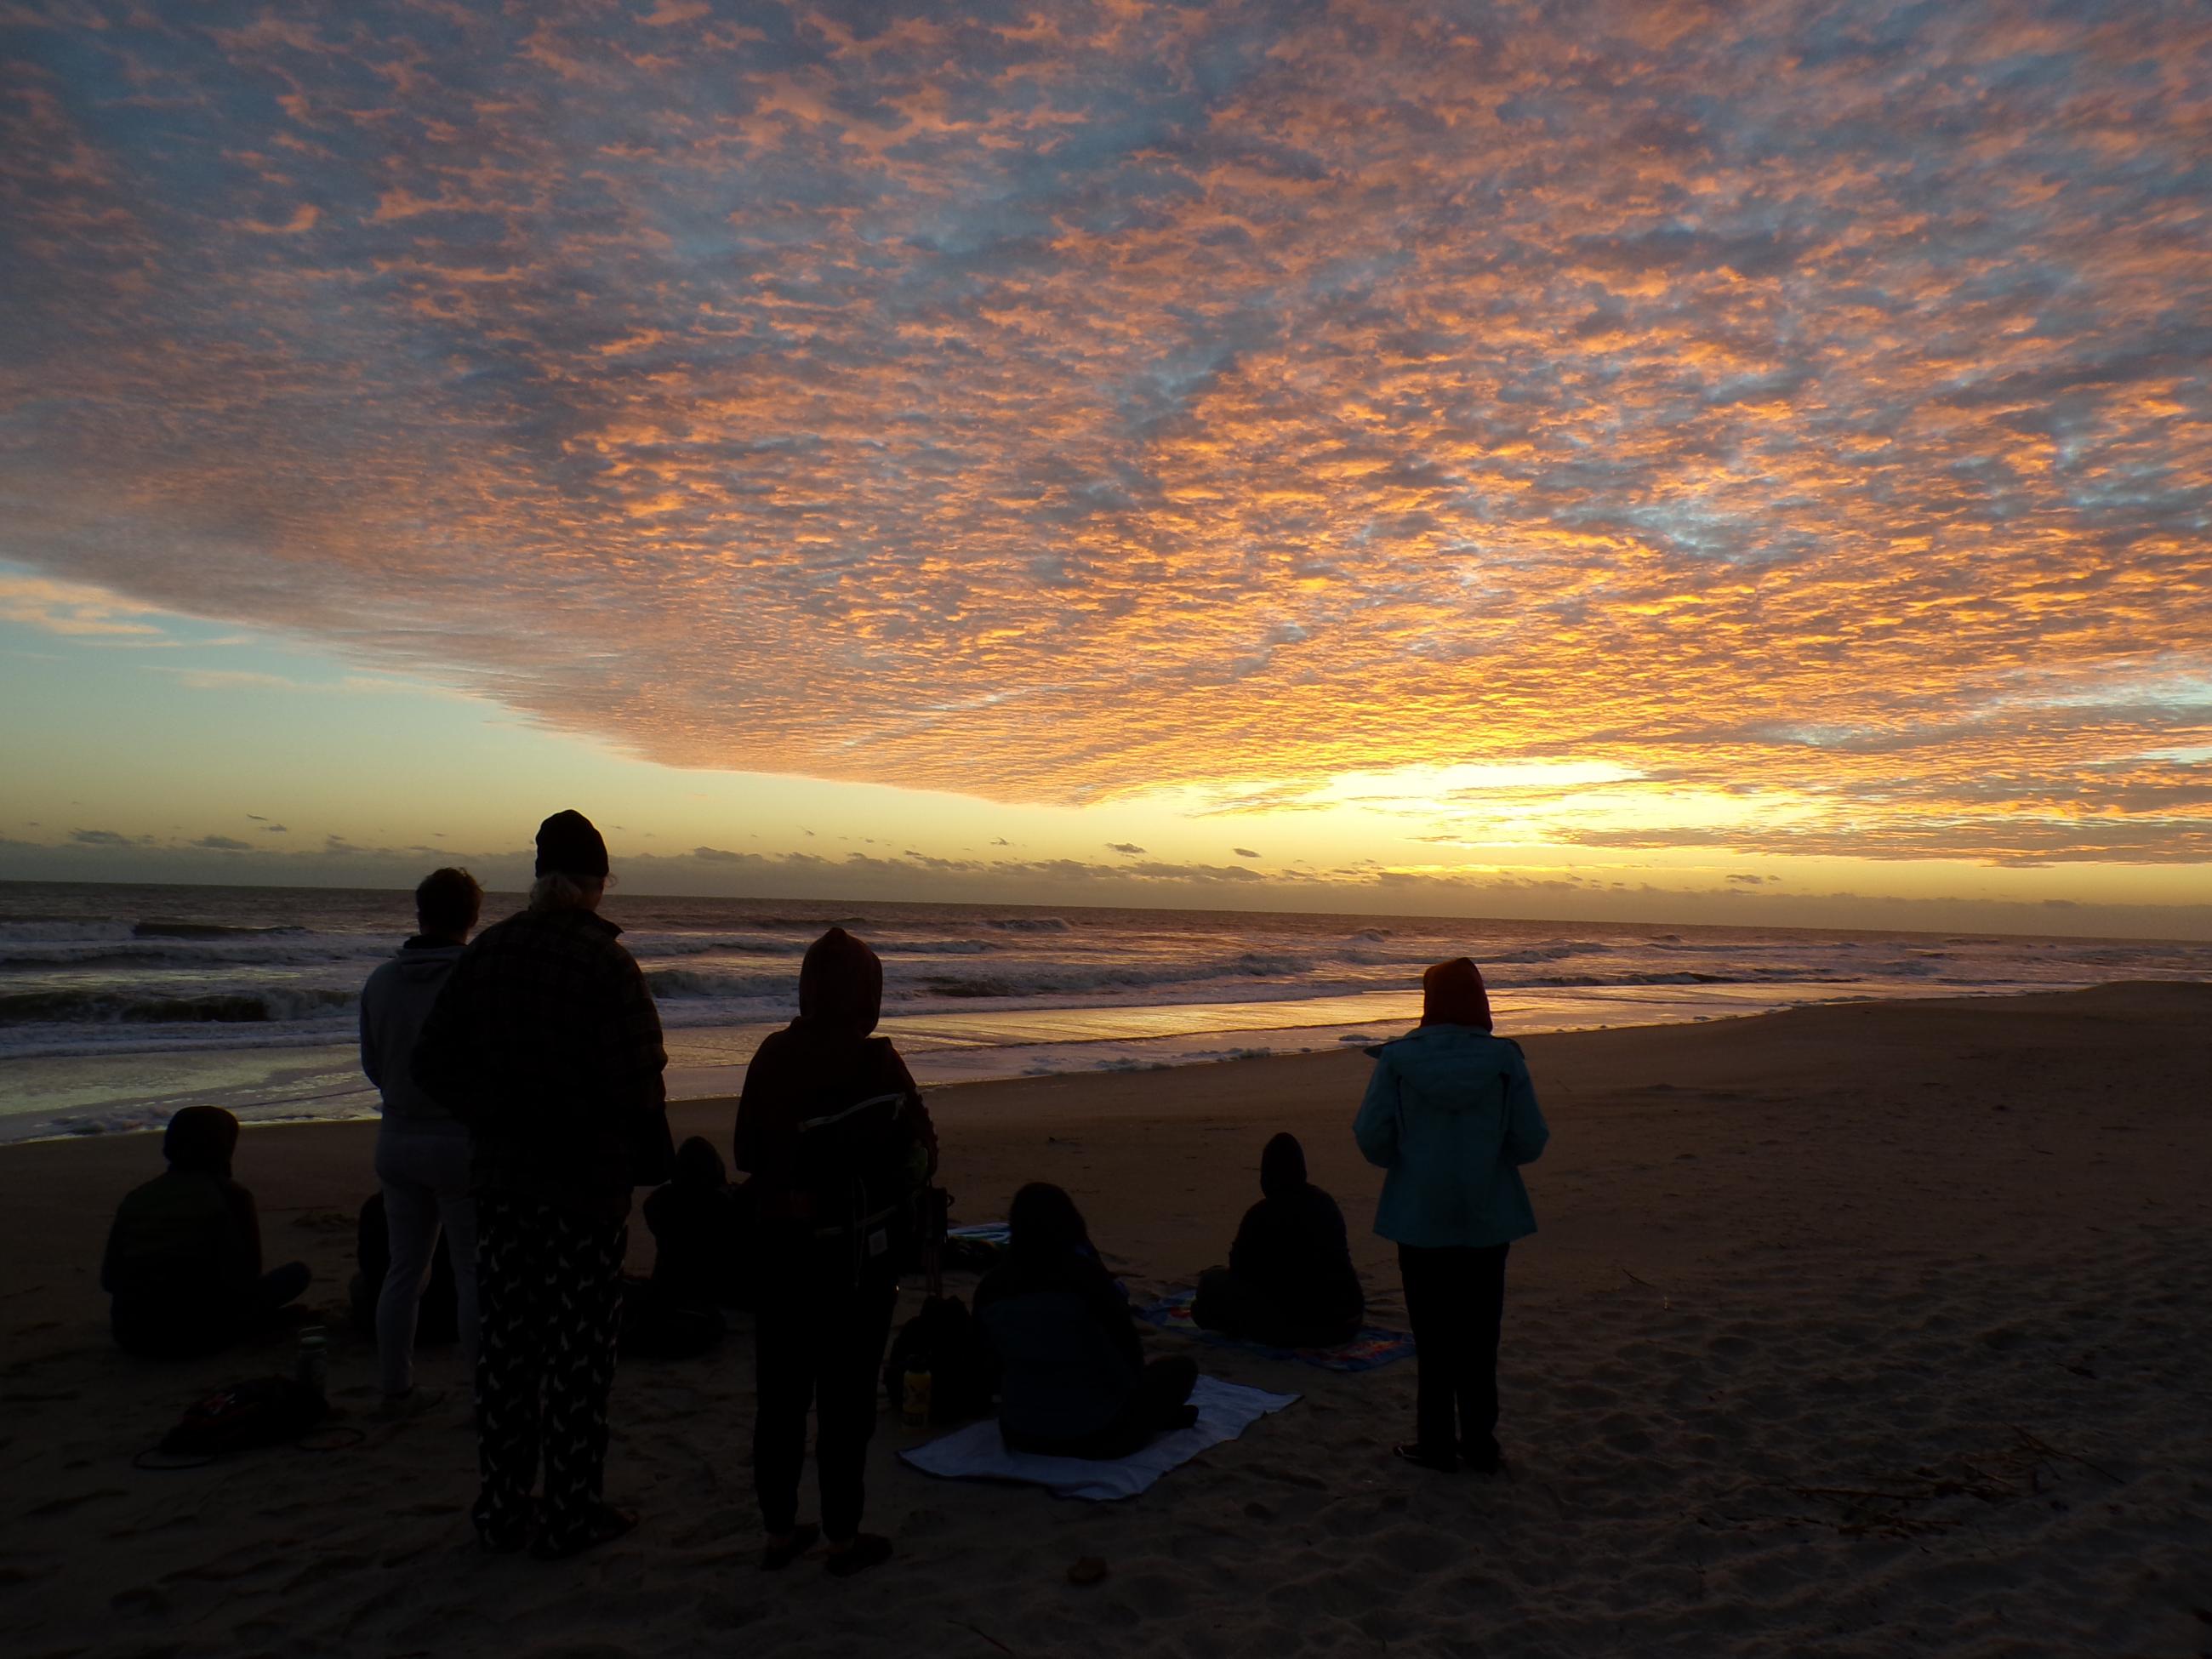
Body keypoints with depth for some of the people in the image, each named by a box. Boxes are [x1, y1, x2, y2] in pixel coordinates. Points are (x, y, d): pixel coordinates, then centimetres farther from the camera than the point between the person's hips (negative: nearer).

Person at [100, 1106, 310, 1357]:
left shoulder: (135, 1197, 8)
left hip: (132, 1337, 5)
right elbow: (245, 1276, -3)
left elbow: (109, 1279, 10)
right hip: (199, 1335, -5)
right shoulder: (231, 1195, -5)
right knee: (296, 1273, 12)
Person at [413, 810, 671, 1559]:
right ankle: (572, 1512, 14)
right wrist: (650, 1159, -2)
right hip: (587, 1181, -5)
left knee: (505, 1340, 14)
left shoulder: (484, 953, 3)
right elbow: (636, 1082, -18)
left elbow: (432, 1064, 6)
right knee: (580, 1345, 5)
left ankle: (502, 1509, 24)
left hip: (499, 1175, 5)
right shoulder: (605, 962, -14)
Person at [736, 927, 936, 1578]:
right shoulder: (872, 1062, -16)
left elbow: (747, 1153, 5)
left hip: (781, 1244, 4)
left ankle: (779, 1531, 25)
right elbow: (917, 1153, -8)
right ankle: (843, 1537, 17)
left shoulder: (773, 1056, -3)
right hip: (856, 1251, -4)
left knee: (780, 1392, 14)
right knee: (846, 1396, 7)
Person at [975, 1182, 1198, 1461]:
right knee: (1182, 1366, 17)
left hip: (1020, 1435, 5)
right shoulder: (1085, 1276, -19)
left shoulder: (990, 1287, -7)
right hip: (1098, 1436, -5)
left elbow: (998, 1360, 8)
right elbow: (1129, 1352, -8)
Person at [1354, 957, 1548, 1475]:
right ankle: (1480, 1445, 23)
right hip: (1487, 1219, 1)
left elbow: (1371, 1138, -11)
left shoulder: (1396, 1059, -11)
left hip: (1419, 1217, -1)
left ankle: (1436, 1444, 19)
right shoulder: (1504, 1060, -10)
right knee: (1478, 1335, 15)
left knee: (1433, 1335, 12)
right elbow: (1530, 1144, -8)